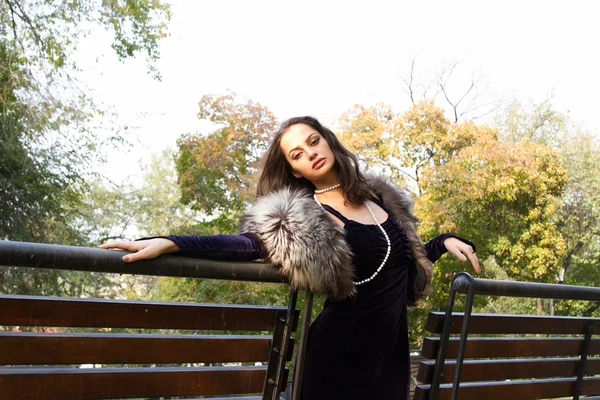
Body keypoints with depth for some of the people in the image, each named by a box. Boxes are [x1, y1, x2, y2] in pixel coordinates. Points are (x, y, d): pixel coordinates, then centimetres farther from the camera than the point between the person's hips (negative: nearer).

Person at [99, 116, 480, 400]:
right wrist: (169, 243, -40)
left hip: (392, 349, 6)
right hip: (343, 353, -6)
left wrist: (445, 241, 7)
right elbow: (251, 242, -28)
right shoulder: (301, 219, -12)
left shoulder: (378, 197, 8)